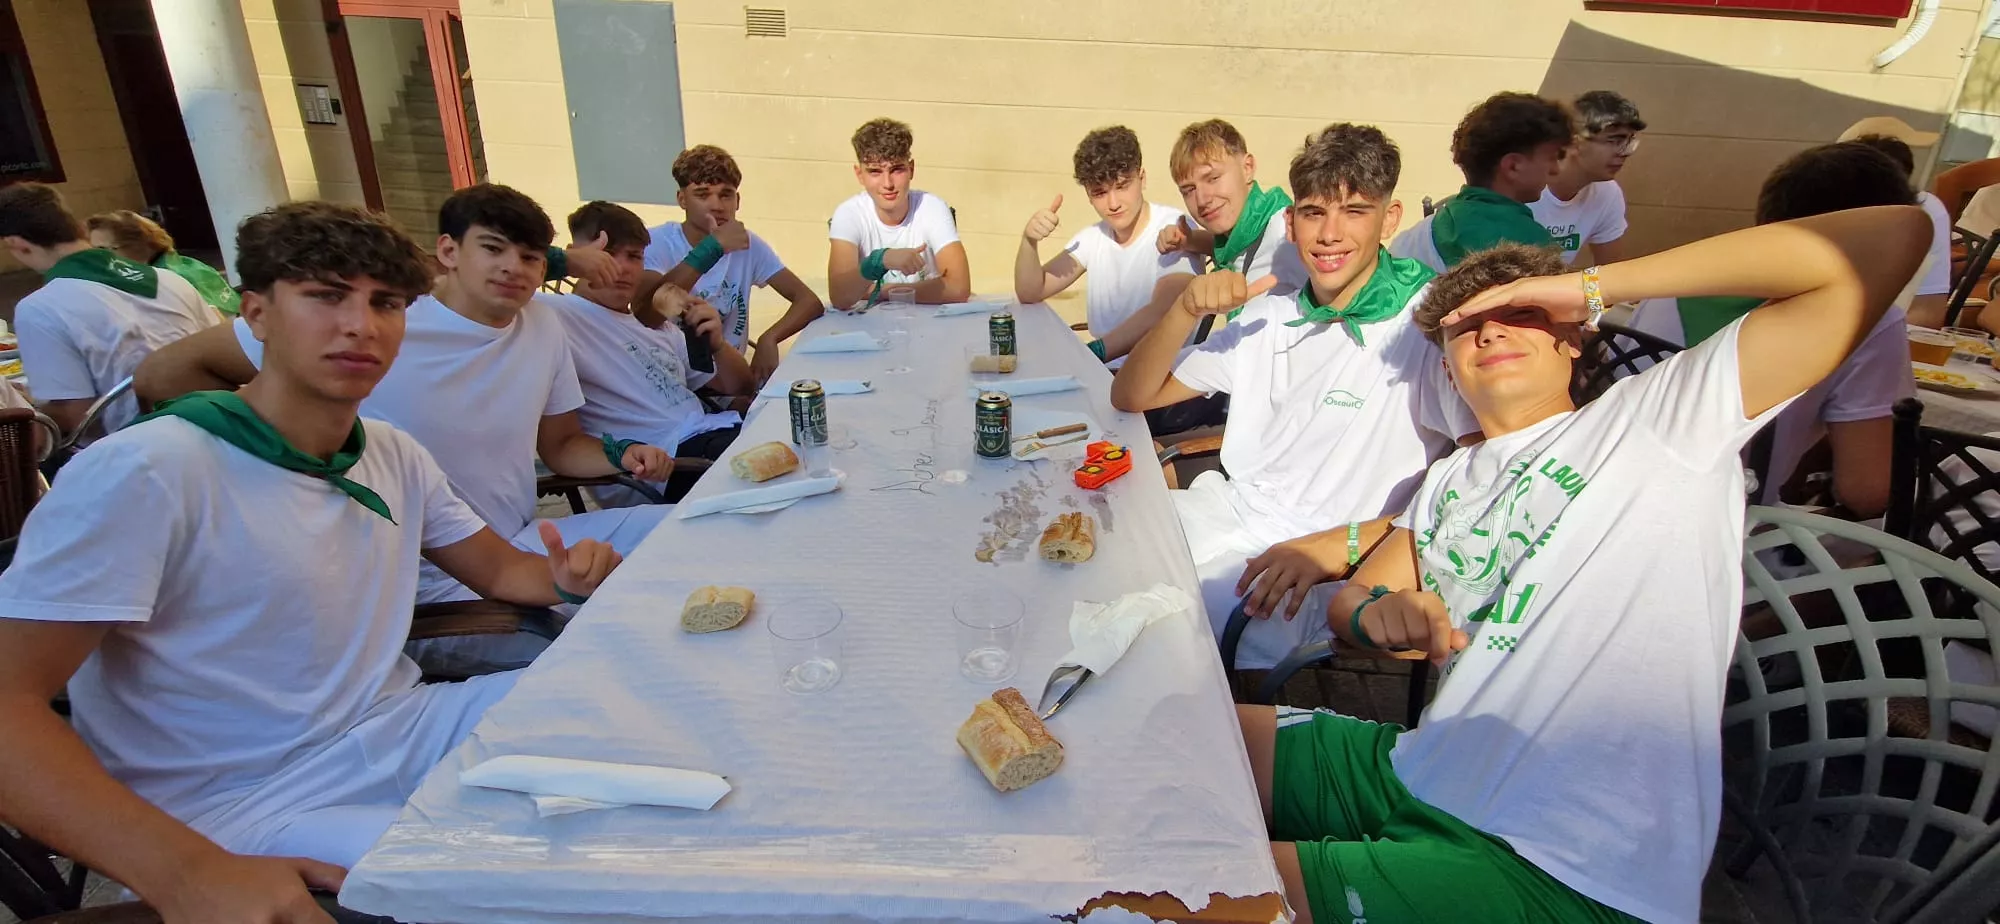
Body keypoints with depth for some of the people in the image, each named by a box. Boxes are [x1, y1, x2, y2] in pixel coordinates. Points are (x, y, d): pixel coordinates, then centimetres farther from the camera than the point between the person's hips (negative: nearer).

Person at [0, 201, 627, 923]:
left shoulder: (396, 457, 5)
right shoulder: (141, 473, -17)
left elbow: (500, 569, 14)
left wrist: (566, 577, -11)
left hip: (398, 730, 7)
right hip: (239, 812, -6)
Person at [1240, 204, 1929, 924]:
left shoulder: (1656, 419, -1)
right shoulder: (1450, 479, 20)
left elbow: (1892, 238, -9)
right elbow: (1349, 600, 17)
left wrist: (1592, 286, -6)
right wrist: (1378, 611, -8)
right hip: (1425, 778, 7)